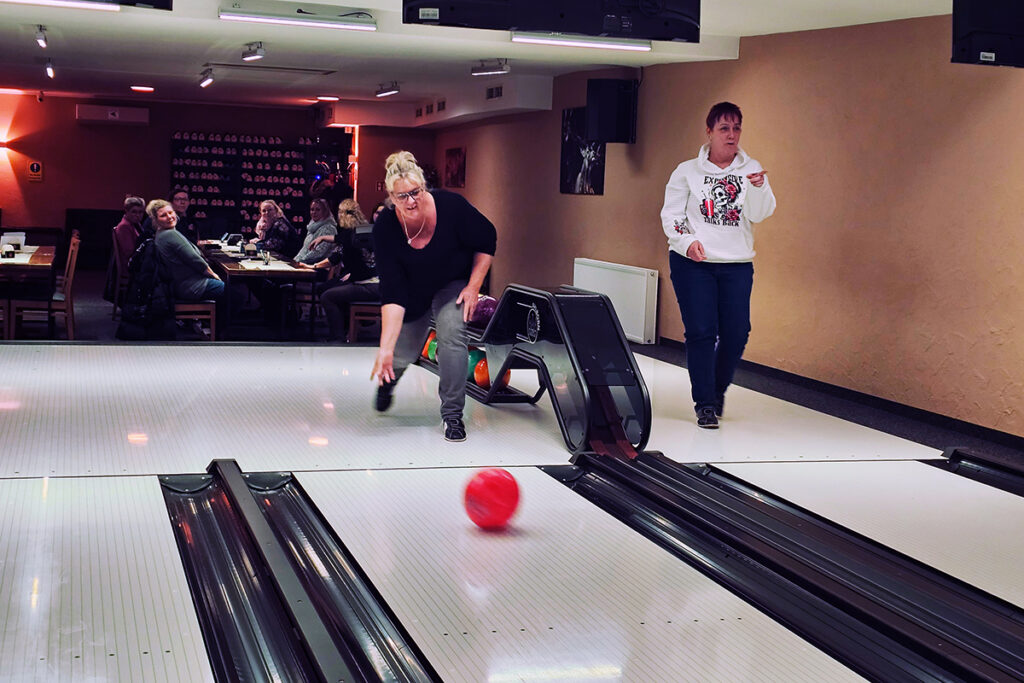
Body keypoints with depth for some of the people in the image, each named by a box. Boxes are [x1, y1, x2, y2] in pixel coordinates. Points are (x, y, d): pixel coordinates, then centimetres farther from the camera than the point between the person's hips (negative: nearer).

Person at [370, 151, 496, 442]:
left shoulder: (451, 206, -31)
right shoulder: (385, 229, -30)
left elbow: (487, 240, -12)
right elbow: (393, 295, -32)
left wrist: (473, 286, -16)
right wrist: (385, 349, -39)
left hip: (454, 282, -1)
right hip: (413, 291, 1)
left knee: (451, 333, -23)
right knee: (402, 354, 3)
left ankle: (452, 414, -8)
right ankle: (386, 380, 44)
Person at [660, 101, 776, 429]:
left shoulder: (751, 169, 8)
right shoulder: (687, 171, 5)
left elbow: (760, 214, -4)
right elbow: (671, 215, 1)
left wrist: (759, 187, -24)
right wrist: (687, 241, -17)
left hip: (737, 265, 2)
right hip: (692, 263, -2)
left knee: (737, 333, -1)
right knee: (701, 331, -7)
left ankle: (718, 388, 25)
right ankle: (704, 404, 3)